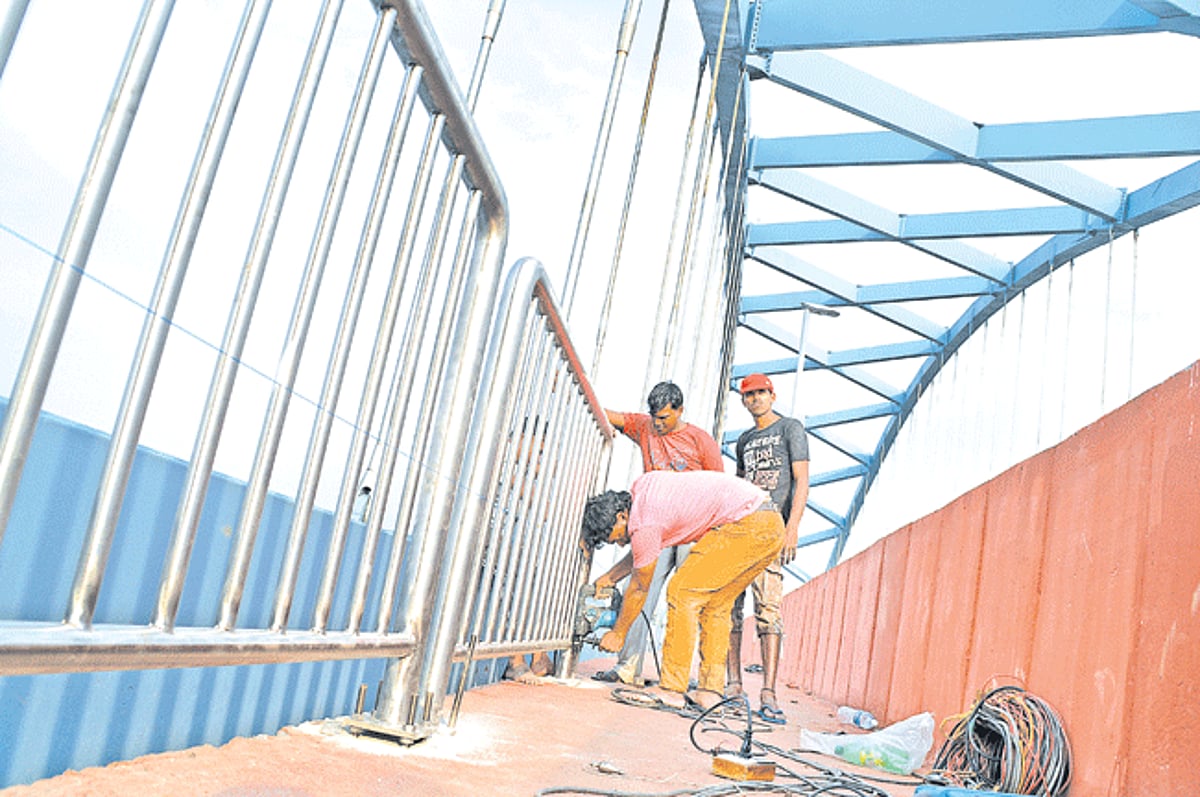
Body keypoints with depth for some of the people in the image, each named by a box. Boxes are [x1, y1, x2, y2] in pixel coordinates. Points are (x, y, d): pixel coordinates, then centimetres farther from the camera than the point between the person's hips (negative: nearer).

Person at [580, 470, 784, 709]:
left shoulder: (644, 522, -10)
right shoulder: (642, 485, 14)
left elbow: (639, 588, 4)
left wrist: (617, 634, 16)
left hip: (748, 524, -10)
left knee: (682, 592, -6)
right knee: (716, 604, 14)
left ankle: (672, 689, -4)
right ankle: (711, 690, 12)